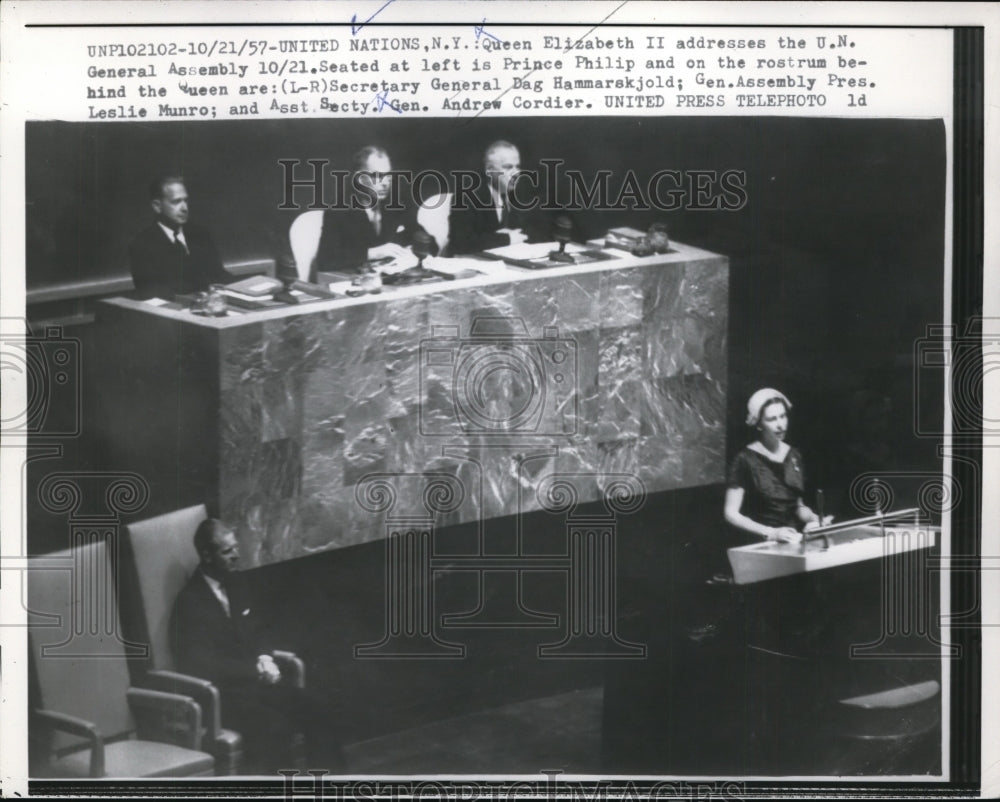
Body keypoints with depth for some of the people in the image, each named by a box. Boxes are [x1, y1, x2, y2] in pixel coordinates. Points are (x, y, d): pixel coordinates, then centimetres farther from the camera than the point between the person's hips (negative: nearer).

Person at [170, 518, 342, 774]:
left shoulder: (233, 585, 11)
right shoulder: (190, 602, -14)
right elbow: (204, 665, -18)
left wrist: (265, 660, 0)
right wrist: (257, 671, -15)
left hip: (252, 681, 8)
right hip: (220, 695, -8)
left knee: (316, 710, -10)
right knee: (275, 726, -30)